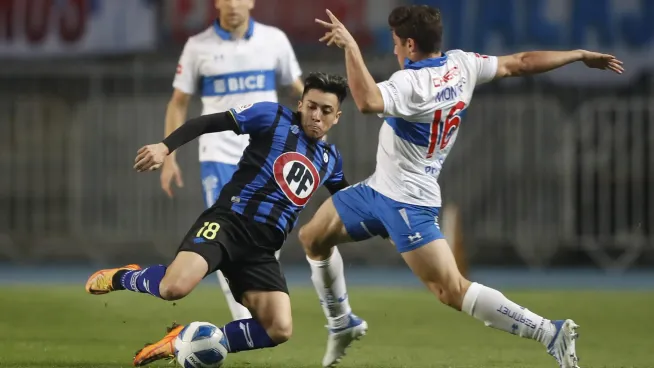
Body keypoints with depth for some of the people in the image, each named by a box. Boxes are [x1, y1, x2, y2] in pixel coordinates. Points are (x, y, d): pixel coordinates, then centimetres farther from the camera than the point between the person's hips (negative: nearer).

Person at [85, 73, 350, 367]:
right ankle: (122, 278, 5)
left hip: (261, 251, 5)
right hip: (228, 222, -5)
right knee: (176, 287, -31)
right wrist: (165, 146, -15)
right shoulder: (274, 117, 2)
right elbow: (210, 122, -3)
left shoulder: (330, 158, 18)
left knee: (280, 330, -16)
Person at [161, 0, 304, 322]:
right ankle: (243, 322, -10)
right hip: (219, 155, -1)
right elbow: (178, 103, 5)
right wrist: (169, 157, -1)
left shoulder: (274, 40, 2)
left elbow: (298, 89, 11)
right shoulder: (198, 47, -1)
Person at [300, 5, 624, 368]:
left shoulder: (412, 84, -26)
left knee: (452, 290, -14)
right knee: (313, 237, 20)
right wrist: (581, 55, 17)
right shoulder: (461, 65, -1)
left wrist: (351, 47, -39)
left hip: (408, 203, -10)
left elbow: (367, 101, -45)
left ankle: (550, 333, -16)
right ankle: (342, 324, 37)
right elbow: (521, 63, 7)